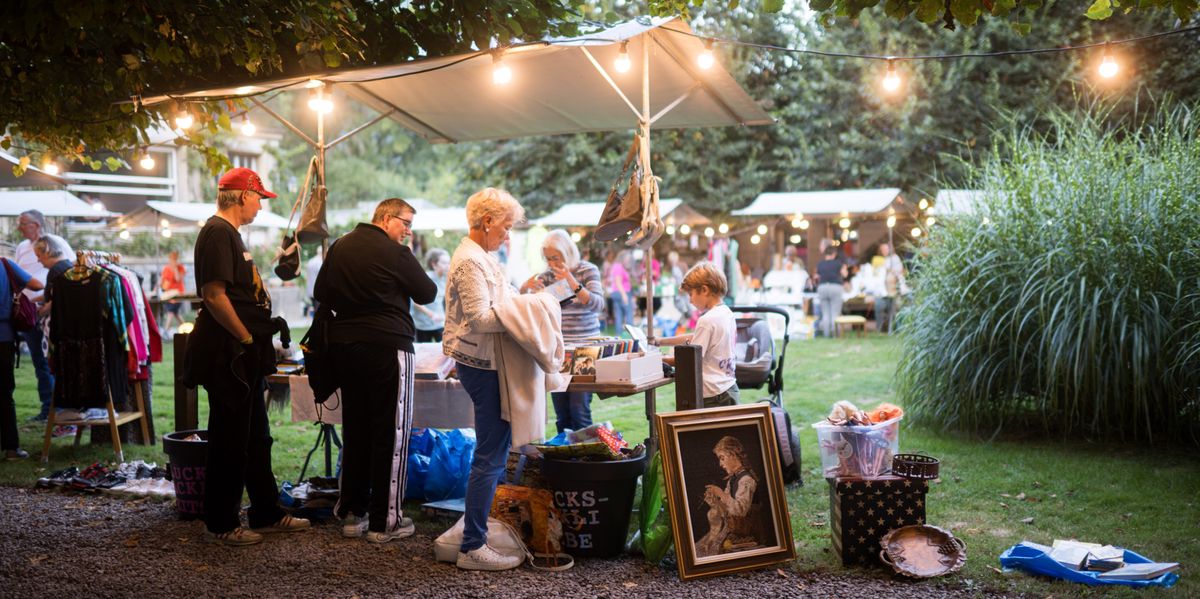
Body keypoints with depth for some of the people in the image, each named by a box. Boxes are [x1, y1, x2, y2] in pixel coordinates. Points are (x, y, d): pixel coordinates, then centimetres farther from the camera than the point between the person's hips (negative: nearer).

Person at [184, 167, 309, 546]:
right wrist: (247, 338, -17)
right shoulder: (217, 233, -14)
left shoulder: (230, 233, 18)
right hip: (228, 356, -11)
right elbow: (214, 295, -23)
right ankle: (221, 525, 8)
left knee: (256, 438, 16)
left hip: (245, 358, 11)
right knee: (229, 443, -2)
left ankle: (267, 514, 26)